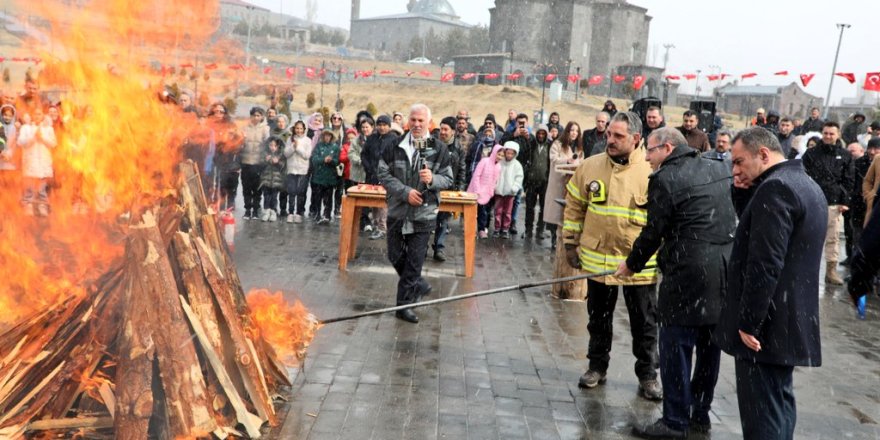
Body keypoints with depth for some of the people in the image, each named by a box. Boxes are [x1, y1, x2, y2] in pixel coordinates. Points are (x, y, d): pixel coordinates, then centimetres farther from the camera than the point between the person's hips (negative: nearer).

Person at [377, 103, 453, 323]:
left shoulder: (439, 148, -2)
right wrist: (405, 192, -14)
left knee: (414, 261, 1)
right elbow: (384, 174, -2)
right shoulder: (395, 146, 0)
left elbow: (448, 179, 1)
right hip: (397, 211, 2)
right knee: (395, 256, 12)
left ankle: (405, 303, 12)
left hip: (423, 214, -2)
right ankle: (419, 285, 36)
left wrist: (432, 179, -21)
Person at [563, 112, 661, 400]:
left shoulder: (653, 171, -10)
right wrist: (570, 244, 7)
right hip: (597, 259, 3)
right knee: (599, 318, 17)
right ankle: (597, 366, 33)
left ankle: (647, 374, 25)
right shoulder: (590, 166, -2)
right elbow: (575, 208, 7)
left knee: (644, 323, 10)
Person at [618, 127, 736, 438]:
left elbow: (654, 232, -6)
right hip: (725, 272, 8)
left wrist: (632, 265, 9)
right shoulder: (719, 170, 12)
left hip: (688, 275, -8)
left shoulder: (665, 179, -10)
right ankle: (700, 414, 29)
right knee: (709, 347, 16)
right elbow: (732, 215, 19)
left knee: (676, 348, 2)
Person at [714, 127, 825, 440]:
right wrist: (751, 194, 7)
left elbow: (764, 264, -24)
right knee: (779, 403, 19)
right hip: (791, 322, 10)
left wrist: (748, 323, -19)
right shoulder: (806, 184, 15)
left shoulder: (775, 188, -18)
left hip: (765, 325, -10)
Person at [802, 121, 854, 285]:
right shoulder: (811, 153, 2)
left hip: (834, 203, 1)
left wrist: (844, 202, -1)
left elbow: (848, 181, 6)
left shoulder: (845, 156, 6)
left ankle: (831, 270, 10)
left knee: (833, 238, 3)